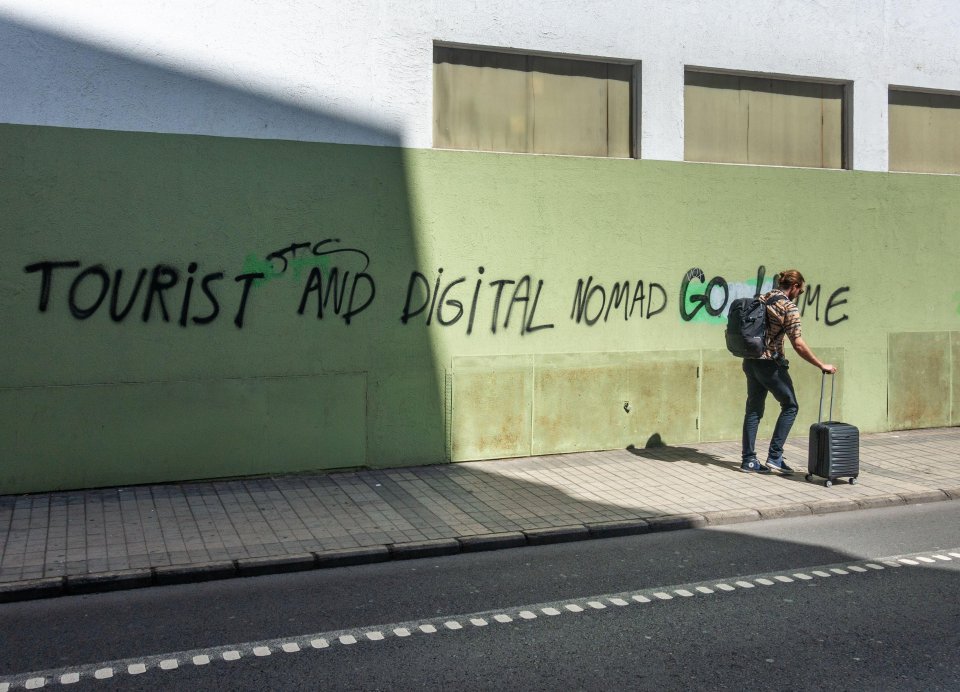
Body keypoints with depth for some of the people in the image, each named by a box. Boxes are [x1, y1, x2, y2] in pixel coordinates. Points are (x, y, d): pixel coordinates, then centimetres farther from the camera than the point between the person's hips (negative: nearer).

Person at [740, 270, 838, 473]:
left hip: (750, 362, 7)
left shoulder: (761, 299, 10)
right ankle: (774, 456, 3)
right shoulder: (789, 307, -12)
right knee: (790, 406, 8)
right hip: (770, 364, -7)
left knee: (753, 410, 11)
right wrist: (821, 365, -11)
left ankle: (748, 460, 11)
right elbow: (798, 344, -17)